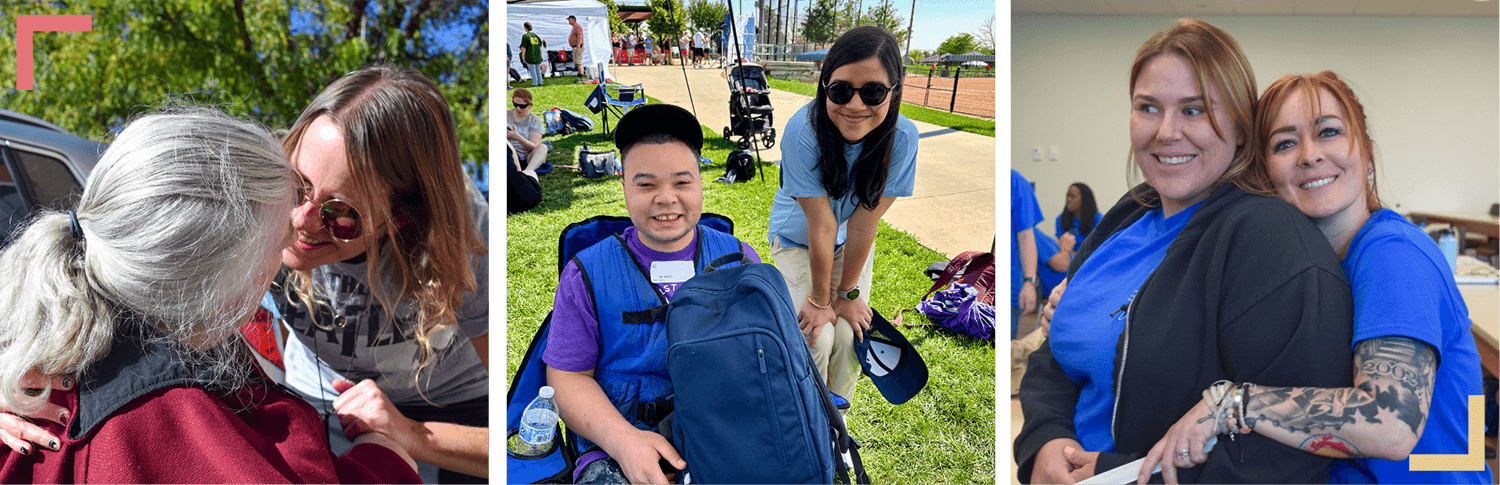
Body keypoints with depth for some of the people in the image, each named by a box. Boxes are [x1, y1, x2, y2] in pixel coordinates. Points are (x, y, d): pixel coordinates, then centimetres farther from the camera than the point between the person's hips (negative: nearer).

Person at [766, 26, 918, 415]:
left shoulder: (902, 137, -29)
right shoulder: (803, 132, -35)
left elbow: (864, 222, -23)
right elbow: (822, 225, -29)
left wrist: (848, 294, -15)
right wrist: (820, 299, -19)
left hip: (850, 243, 2)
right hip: (797, 238, -2)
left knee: (849, 335, -10)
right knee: (817, 337, -14)